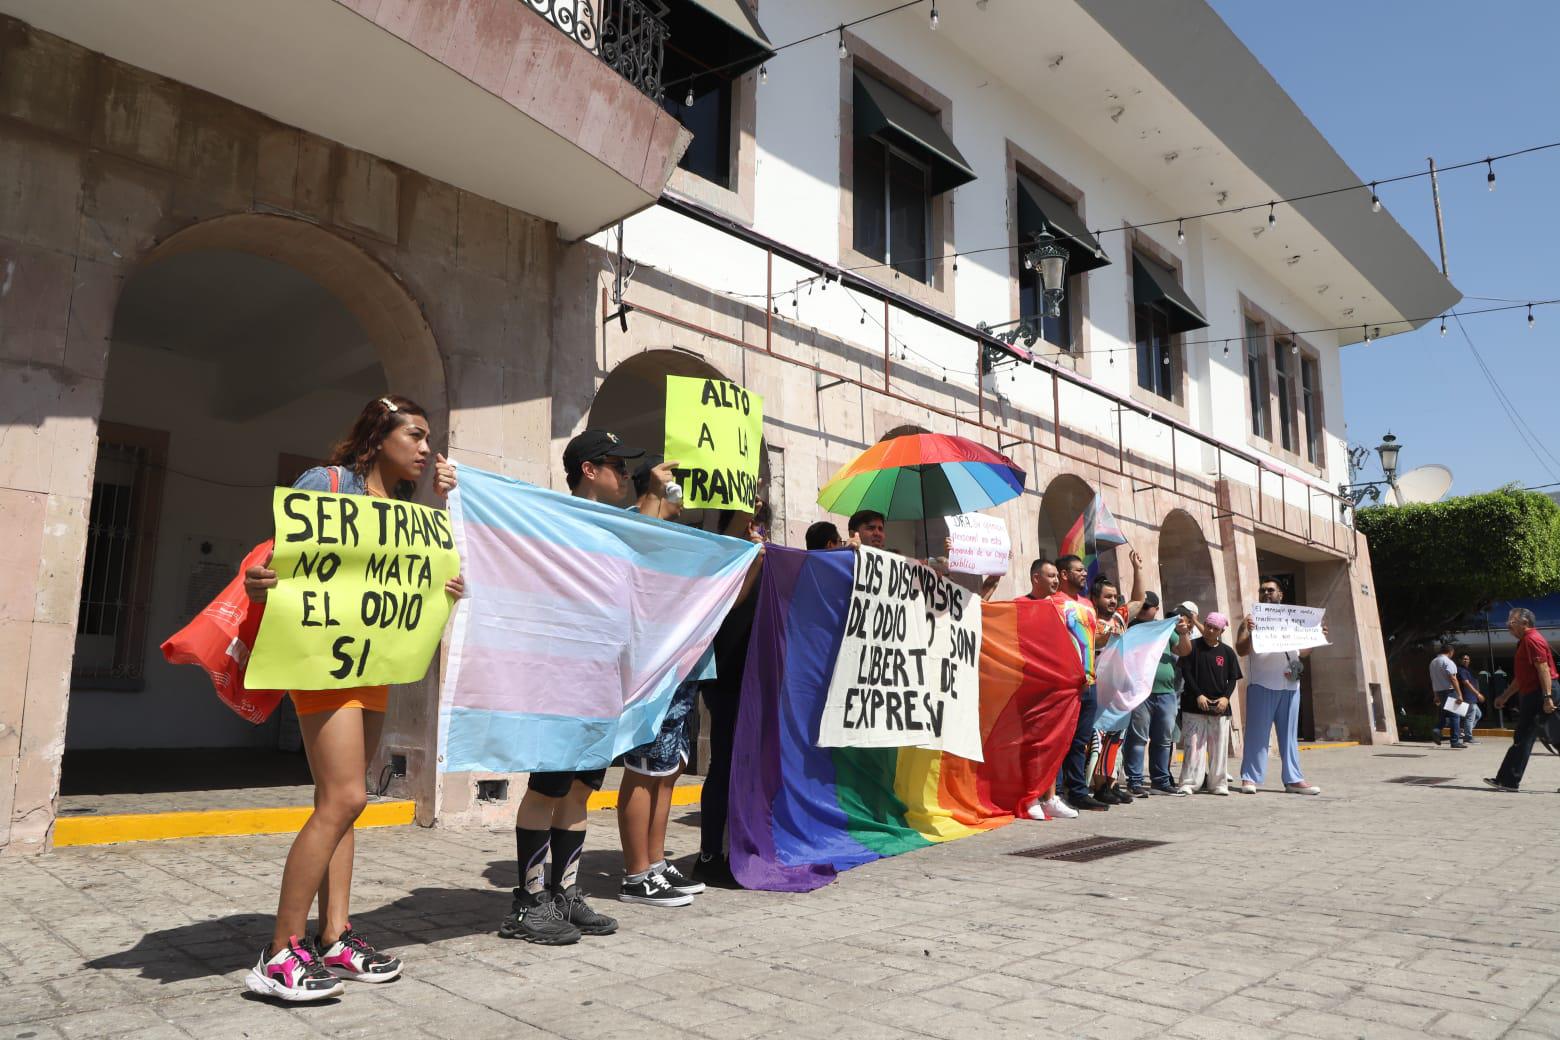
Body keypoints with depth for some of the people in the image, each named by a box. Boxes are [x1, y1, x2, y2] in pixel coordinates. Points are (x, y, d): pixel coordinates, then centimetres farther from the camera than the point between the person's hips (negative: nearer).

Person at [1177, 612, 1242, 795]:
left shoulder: (1227, 651, 8)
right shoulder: (1193, 647, 0)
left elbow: (1233, 678, 10)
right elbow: (1186, 672, -3)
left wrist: (1226, 697, -7)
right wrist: (1198, 695, -12)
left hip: (1220, 707, 3)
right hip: (1195, 706, -3)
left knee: (1219, 747, 5)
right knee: (1193, 745, -4)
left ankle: (1218, 783, 14)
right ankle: (1188, 782, -1)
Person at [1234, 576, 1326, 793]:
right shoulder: (1251, 619, 3)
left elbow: (1302, 653, 22)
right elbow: (1240, 650, -6)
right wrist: (1249, 632, -23)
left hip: (1290, 685, 5)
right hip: (1262, 685, -5)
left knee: (1289, 734, 9)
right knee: (1257, 733, -4)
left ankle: (1293, 779, 13)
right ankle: (1249, 778, -2)